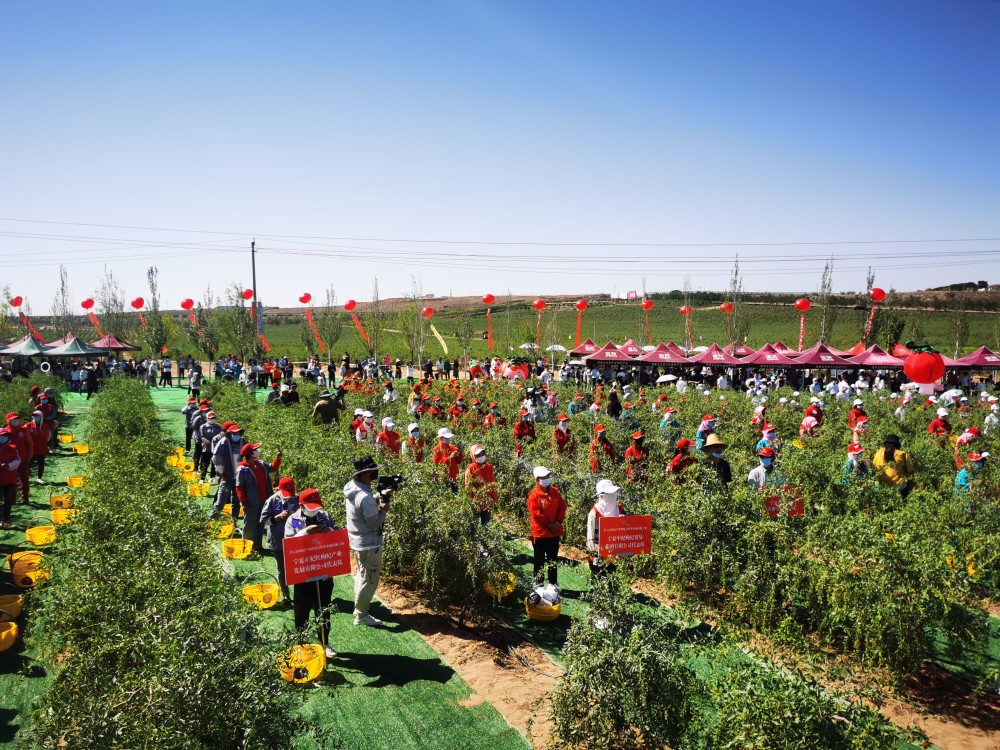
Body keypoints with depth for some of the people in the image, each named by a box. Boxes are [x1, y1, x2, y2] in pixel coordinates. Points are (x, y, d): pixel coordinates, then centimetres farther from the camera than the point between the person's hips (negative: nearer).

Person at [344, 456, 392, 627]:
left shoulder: (352, 487, -2)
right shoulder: (365, 497, -31)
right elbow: (374, 524, -26)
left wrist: (380, 495, 5)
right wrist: (383, 510, -11)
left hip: (357, 541, 10)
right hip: (369, 544, -10)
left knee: (361, 575, 25)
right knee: (369, 580, 5)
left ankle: (359, 607, 39)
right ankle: (361, 616, 16)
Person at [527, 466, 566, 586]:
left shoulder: (554, 492, 5)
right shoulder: (534, 494, -13)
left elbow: (562, 506, 6)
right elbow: (535, 513, -17)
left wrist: (558, 521, -8)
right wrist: (548, 524, -16)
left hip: (554, 532, 6)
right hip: (540, 533, -6)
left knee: (553, 559, 16)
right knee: (539, 560, 6)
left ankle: (553, 583, 27)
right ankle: (538, 584, 15)